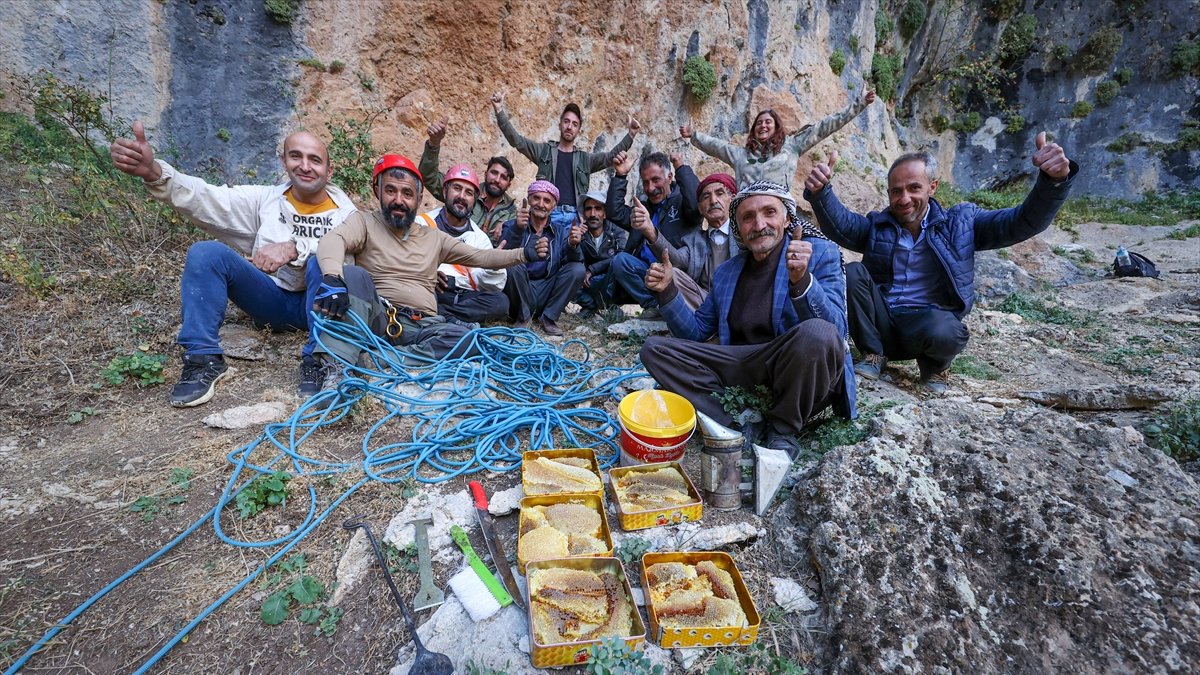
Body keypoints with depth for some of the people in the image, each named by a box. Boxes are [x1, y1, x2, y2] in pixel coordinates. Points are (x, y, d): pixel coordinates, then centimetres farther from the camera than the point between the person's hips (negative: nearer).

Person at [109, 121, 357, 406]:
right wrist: (154, 172, -29)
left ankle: (318, 359, -30)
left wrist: (294, 249, -35)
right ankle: (204, 358, -16)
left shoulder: (344, 211, -2)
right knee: (207, 252, -17)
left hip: (320, 305, -3)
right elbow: (210, 199, -10)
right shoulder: (264, 199, 6)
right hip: (271, 300, 3)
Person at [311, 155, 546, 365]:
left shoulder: (434, 236, 20)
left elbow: (480, 257, 17)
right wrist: (332, 277, -37)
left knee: (468, 339, -27)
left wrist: (522, 254, 2)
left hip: (423, 326, 3)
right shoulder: (364, 222, 7)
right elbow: (332, 240, -14)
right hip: (377, 318, -2)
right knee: (354, 275, -32)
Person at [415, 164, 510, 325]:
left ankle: (437, 315, -25)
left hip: (465, 297, 3)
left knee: (500, 301, -25)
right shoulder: (422, 224, 13)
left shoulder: (479, 237, 18)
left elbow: (496, 285, 8)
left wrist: (495, 266, -15)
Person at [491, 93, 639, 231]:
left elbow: (611, 156, 10)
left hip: (574, 215, 1)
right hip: (549, 213, -1)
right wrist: (500, 111, -4)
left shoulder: (585, 158, 19)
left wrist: (631, 134, -3)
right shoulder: (544, 151, 15)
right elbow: (516, 140, 8)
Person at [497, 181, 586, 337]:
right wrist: (518, 229, -37)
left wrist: (572, 245, -30)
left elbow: (573, 261, -8)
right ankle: (524, 317, -7)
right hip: (519, 297, -2)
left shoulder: (561, 231, 8)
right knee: (513, 266, -29)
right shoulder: (512, 226, 1)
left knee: (578, 269, -17)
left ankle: (549, 317, -5)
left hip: (547, 294, 2)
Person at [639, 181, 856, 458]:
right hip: (743, 368, 4)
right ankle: (735, 429, -15)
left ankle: (782, 430, -10)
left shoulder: (821, 253, -1)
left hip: (799, 372, -3)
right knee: (655, 348, -6)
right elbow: (696, 332, 14)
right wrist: (667, 290, -1)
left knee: (817, 333, -37)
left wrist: (801, 280, -30)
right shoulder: (726, 272, 13)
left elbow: (833, 331, -14)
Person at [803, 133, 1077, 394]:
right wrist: (820, 192, -35)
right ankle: (873, 355, -7)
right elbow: (838, 224, -13)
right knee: (852, 273, -22)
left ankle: (935, 366, 2)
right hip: (880, 325, 2)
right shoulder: (876, 226, 7)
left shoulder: (962, 222, 7)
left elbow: (1025, 222, -3)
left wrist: (1054, 180, -23)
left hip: (927, 325, -1)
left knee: (945, 331, -38)